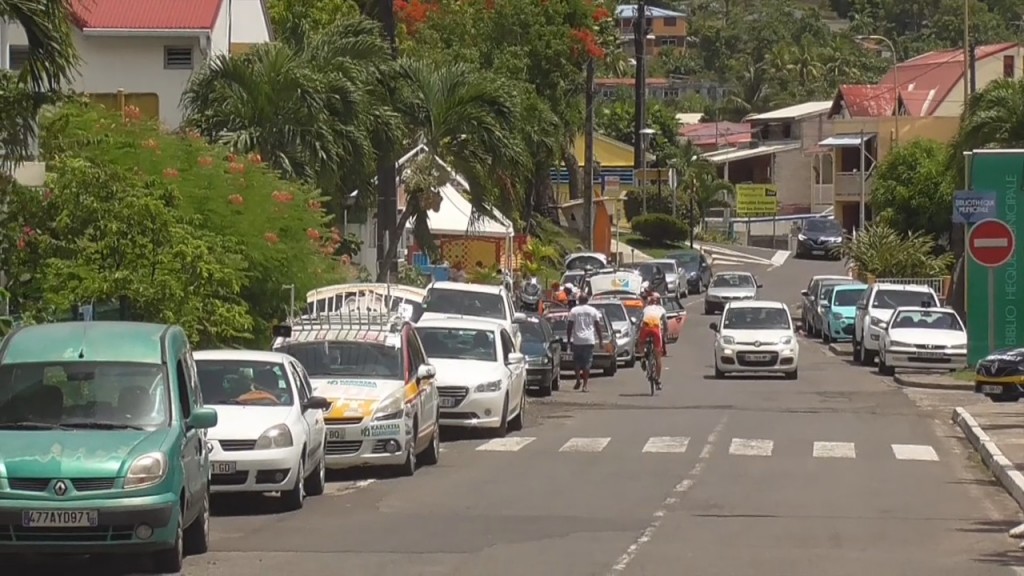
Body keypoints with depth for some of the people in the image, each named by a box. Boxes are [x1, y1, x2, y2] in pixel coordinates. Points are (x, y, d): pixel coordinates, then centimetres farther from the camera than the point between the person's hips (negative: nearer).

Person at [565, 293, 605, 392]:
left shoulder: (574, 311, 2)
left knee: (576, 361, 13)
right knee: (587, 363, 2)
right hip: (589, 340, 1)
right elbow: (598, 326, 4)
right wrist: (601, 340, 8)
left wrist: (568, 339, 6)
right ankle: (584, 385, -3)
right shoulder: (593, 311, 5)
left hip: (577, 340, -1)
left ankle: (578, 379, -4)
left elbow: (569, 326, -1)